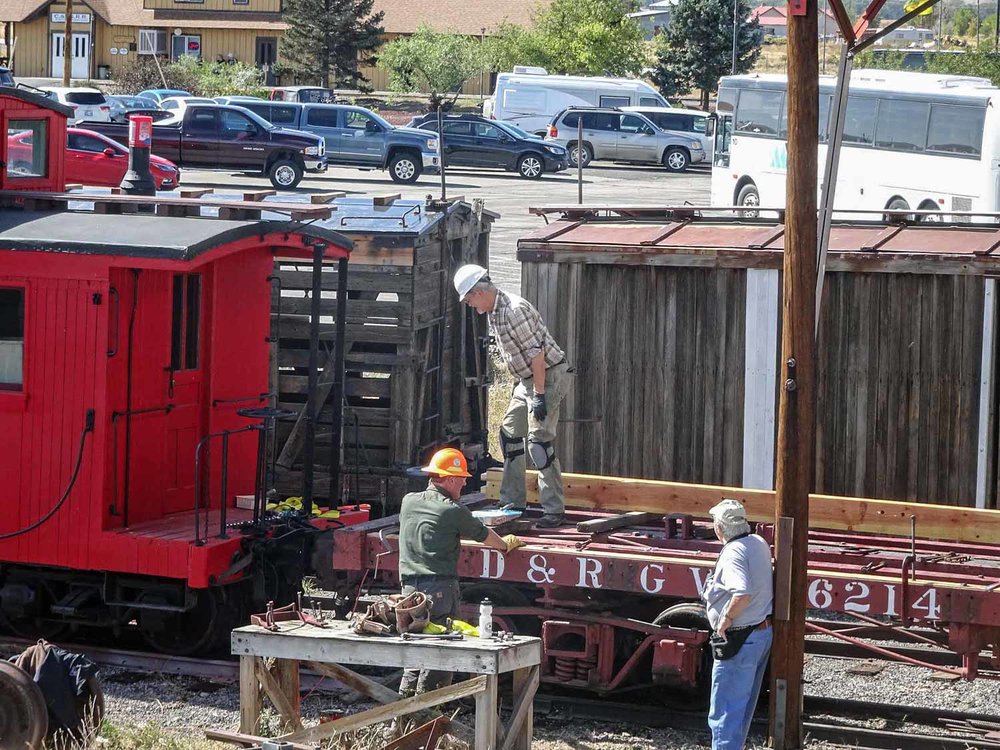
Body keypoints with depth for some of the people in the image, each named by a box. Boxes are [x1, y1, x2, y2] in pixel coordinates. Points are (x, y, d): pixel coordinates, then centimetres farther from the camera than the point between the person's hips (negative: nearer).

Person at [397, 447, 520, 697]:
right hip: (440, 587, -6)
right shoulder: (453, 511, -7)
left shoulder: (409, 502, 9)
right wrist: (506, 545, 29)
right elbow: (484, 535, 7)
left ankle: (406, 697, 8)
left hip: (409, 586, 6)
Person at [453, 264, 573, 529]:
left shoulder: (514, 310, -23)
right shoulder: (493, 311, 8)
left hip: (550, 374, -10)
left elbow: (536, 352, -25)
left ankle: (555, 510, -13)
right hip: (528, 378, 10)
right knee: (510, 434, 13)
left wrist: (539, 394, -25)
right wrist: (525, 388, 19)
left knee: (539, 440, -15)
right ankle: (513, 502, 21)